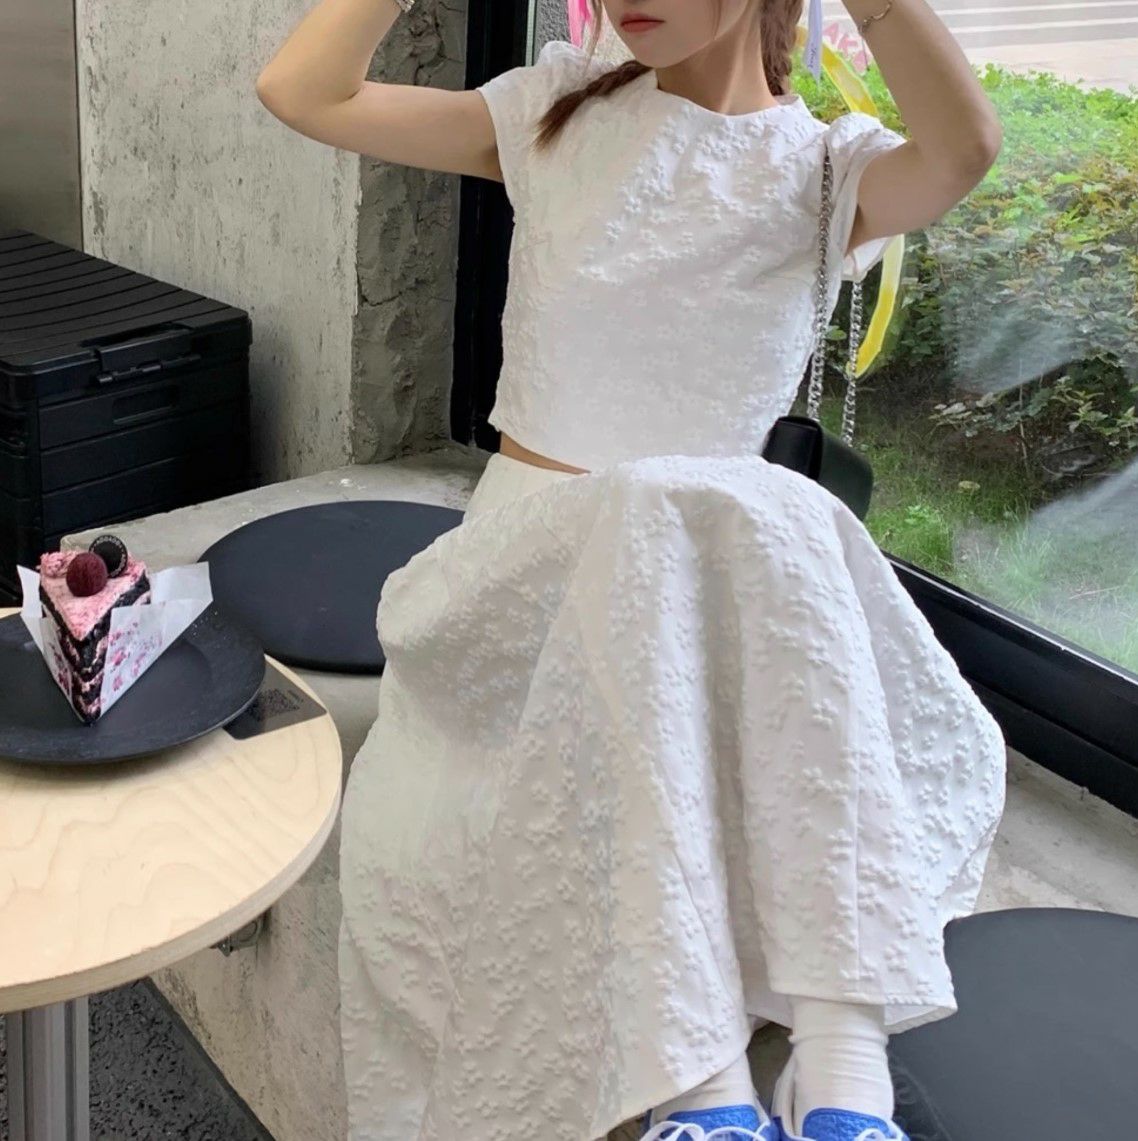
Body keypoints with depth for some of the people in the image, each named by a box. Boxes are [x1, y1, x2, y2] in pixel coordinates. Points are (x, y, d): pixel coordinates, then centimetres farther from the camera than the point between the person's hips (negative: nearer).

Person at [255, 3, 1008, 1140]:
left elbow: (961, 150, -23)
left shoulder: (825, 171, 3)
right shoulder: (558, 116, 9)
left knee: (772, 527, -35)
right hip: (532, 551, 0)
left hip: (738, 557, 0)